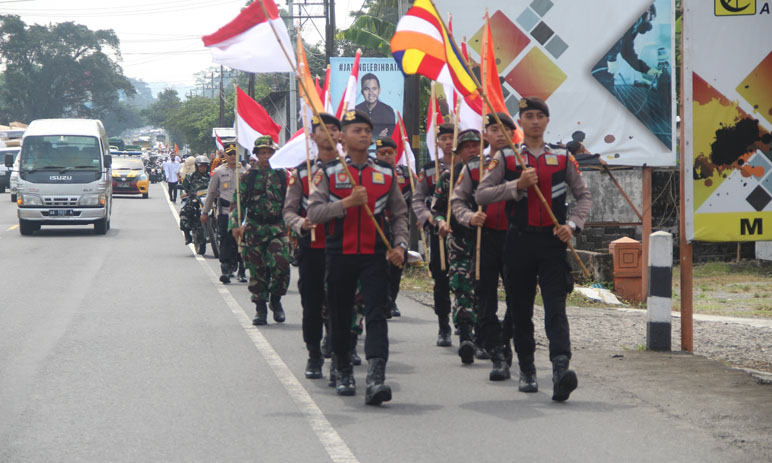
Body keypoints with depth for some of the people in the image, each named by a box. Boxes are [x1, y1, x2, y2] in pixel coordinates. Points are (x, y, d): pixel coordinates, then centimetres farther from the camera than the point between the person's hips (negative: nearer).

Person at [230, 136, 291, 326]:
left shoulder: (282, 175, 7)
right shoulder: (247, 177, 6)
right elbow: (238, 202, 6)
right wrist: (235, 225, -7)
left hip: (277, 227, 0)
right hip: (254, 229, 0)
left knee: (282, 264, -15)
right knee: (256, 269, 1)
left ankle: (276, 299, 8)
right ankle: (260, 308, 11)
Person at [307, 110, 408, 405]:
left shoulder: (386, 173, 8)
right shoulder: (329, 173, 2)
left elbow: (399, 214, 13)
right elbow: (314, 212, -6)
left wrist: (399, 245, -2)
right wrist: (347, 202, -18)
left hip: (375, 256, 0)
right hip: (339, 256, 0)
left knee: (376, 314, -12)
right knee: (340, 317, 8)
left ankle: (376, 379, -23)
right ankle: (343, 373, 27)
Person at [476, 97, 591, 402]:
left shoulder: (563, 159, 7)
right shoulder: (505, 158, 5)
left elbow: (584, 196, 13)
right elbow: (481, 195, -2)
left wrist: (572, 225, -4)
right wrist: (517, 186, -14)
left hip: (553, 241, -1)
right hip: (519, 240, 1)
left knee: (555, 308, -13)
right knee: (521, 310, 8)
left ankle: (561, 370, -27)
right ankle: (527, 371, 21)